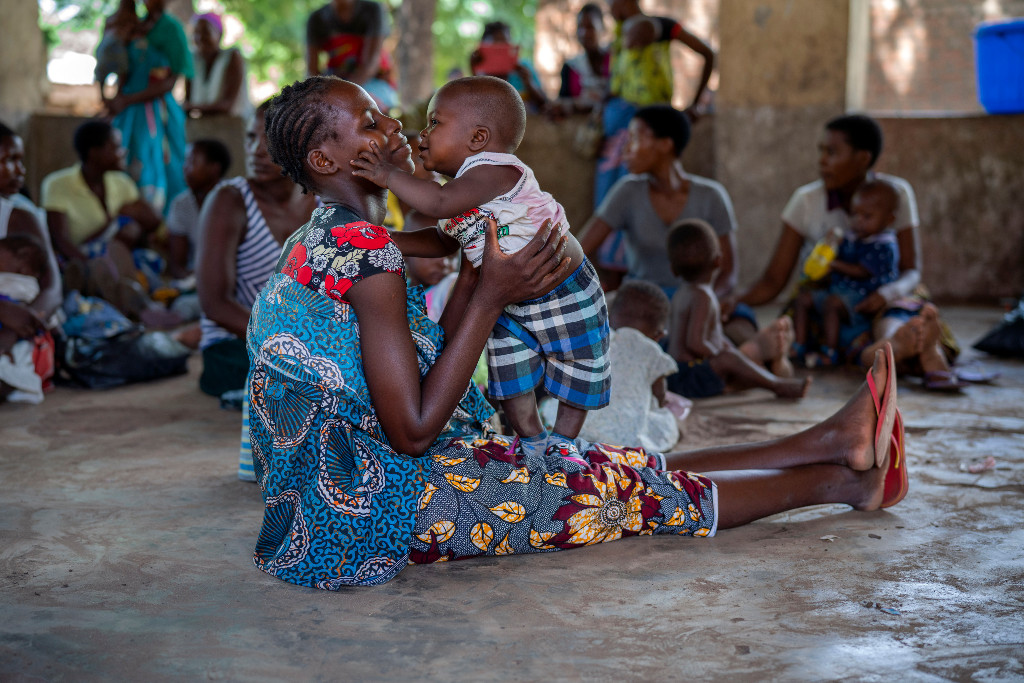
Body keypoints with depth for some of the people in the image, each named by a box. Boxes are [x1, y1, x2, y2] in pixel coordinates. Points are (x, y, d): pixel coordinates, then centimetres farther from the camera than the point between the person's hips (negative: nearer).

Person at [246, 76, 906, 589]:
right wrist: (492, 297, -16)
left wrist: (478, 269, 11)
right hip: (380, 506, -10)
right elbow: (413, 430, -21)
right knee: (624, 484, -2)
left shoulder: (319, 241, 13)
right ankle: (836, 479, 13)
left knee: (619, 469, 8)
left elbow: (426, 358, 14)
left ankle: (830, 441, 13)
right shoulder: (362, 244, -19)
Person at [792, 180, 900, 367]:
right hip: (837, 291, 10)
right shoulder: (851, 239, 14)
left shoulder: (883, 246, -13)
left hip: (863, 298, -10)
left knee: (832, 303, -34)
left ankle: (831, 351, -28)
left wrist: (835, 265, -12)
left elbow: (861, 272, -18)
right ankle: (799, 346, -5)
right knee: (803, 297, 2)